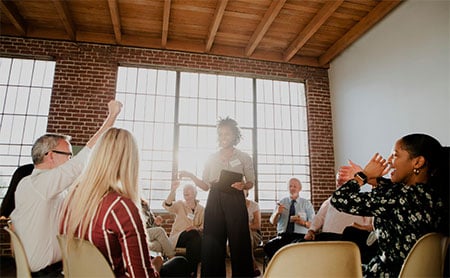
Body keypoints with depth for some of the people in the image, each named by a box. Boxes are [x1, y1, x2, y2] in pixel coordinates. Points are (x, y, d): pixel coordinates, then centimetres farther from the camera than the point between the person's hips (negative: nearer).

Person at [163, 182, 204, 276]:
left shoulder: (201, 209, 10)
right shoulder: (180, 204, 6)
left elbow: (204, 226, 0)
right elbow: (167, 206, -16)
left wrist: (197, 228, -23)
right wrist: (173, 191, -32)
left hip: (194, 237, 2)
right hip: (178, 236, -2)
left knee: (198, 240, -34)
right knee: (193, 234, -34)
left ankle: (191, 271, -19)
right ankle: (190, 270, -22)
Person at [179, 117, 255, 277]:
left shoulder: (244, 157, 10)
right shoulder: (211, 159, 14)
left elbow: (251, 182, 10)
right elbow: (205, 186, 11)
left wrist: (243, 185, -12)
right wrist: (191, 176, -5)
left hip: (235, 201, -1)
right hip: (214, 202, 2)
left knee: (239, 243, -4)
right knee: (211, 244, 0)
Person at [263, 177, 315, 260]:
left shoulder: (306, 203, 10)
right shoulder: (282, 202, 13)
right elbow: (272, 222, 6)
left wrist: (303, 222, -18)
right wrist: (277, 213, -16)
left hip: (300, 236, -2)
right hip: (283, 236, 2)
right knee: (268, 246, -27)